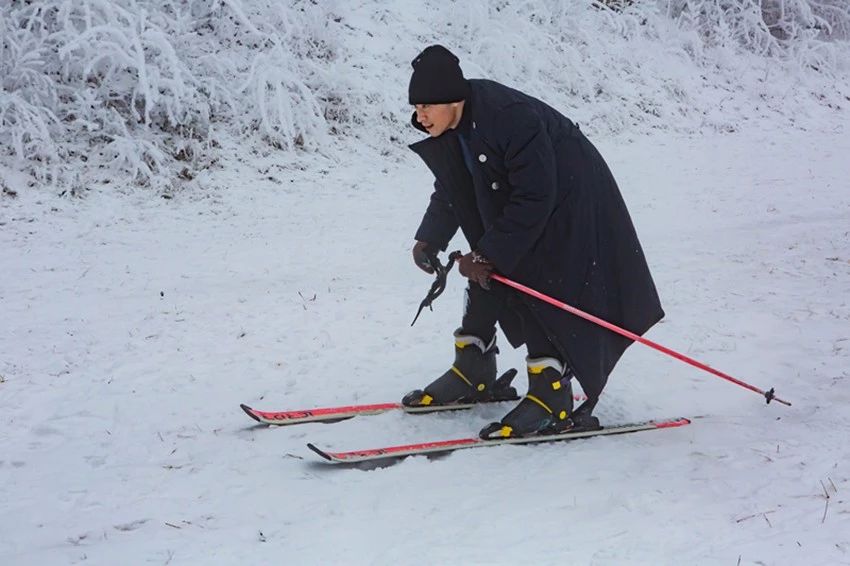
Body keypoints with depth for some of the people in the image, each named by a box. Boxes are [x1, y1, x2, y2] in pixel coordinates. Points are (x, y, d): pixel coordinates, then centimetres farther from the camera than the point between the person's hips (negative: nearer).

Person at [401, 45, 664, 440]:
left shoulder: (512, 118, -35)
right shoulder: (449, 127, -8)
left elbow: (534, 198, -31)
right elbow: (450, 190, 6)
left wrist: (489, 254, -28)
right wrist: (429, 239, -5)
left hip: (567, 204, -9)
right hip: (504, 206, 9)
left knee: (542, 291, -16)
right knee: (483, 277, 8)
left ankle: (550, 397, -12)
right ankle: (473, 376, 19)